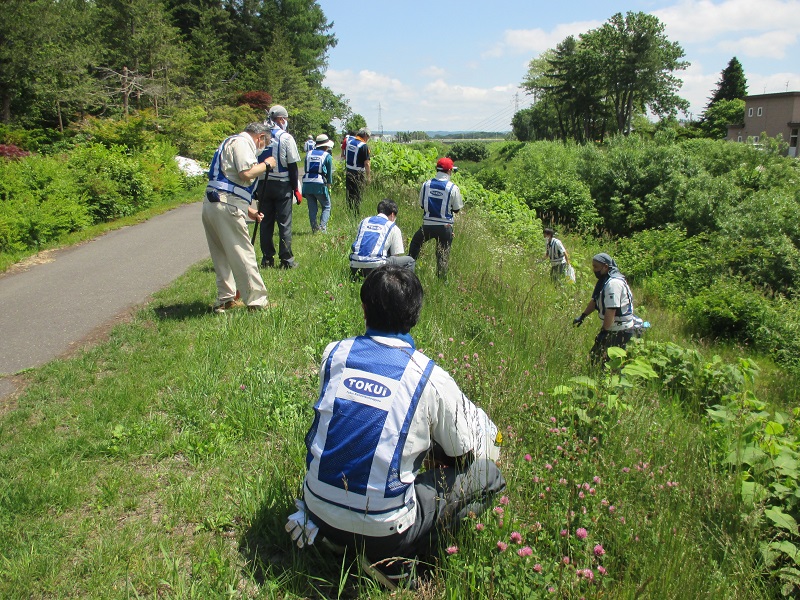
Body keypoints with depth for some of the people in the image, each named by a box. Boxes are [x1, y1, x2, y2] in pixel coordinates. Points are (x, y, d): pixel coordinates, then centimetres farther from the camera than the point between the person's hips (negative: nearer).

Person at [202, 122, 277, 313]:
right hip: (226, 206, -10)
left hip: (211, 204, 10)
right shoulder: (241, 142, -3)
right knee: (243, 255, -5)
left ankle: (225, 299, 24)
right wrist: (266, 164, -1)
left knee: (222, 255, 16)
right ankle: (257, 302, 0)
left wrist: (249, 210, 28)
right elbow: (246, 173, -19)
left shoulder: (232, 143, 28)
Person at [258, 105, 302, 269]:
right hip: (282, 185, -4)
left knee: (266, 223, 10)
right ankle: (286, 260, 1)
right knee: (284, 223, 0)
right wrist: (296, 189, -2)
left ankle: (267, 259, 14)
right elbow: (292, 166, -8)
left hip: (264, 185, 4)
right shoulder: (286, 138, -8)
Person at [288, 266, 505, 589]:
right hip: (382, 529, -5)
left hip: (319, 510, 6)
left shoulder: (334, 354, -3)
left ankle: (311, 520, 16)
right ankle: (393, 557, -2)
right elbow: (462, 452, 1)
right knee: (487, 475, 6)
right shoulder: (431, 377, -13)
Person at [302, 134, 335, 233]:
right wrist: (329, 184, 16)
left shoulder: (309, 154, 14)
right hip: (320, 184, -4)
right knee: (326, 206, 8)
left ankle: (314, 228, 8)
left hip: (307, 183, 4)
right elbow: (329, 172, 6)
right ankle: (322, 226, -9)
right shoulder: (327, 156, 3)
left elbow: (306, 169, 16)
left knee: (312, 208, 12)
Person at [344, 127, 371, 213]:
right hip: (358, 174, -6)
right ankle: (356, 213, 5)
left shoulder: (349, 141, 4)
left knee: (349, 194, 15)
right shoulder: (364, 146, -16)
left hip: (348, 173, 6)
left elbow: (344, 157, 14)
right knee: (358, 196, 2)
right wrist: (368, 177, -10)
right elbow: (366, 163, -15)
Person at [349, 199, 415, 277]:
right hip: (375, 266, -5)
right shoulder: (393, 228, 9)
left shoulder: (364, 221, 22)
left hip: (355, 267, 6)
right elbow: (397, 256, 10)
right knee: (409, 261, 11)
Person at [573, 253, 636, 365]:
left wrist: (604, 331, -24)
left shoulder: (613, 283, -23)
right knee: (595, 355, 13)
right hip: (613, 328, 10)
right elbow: (595, 301, 20)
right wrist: (582, 316, 14)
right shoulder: (605, 279, 10)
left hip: (620, 331, -10)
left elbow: (611, 310, -27)